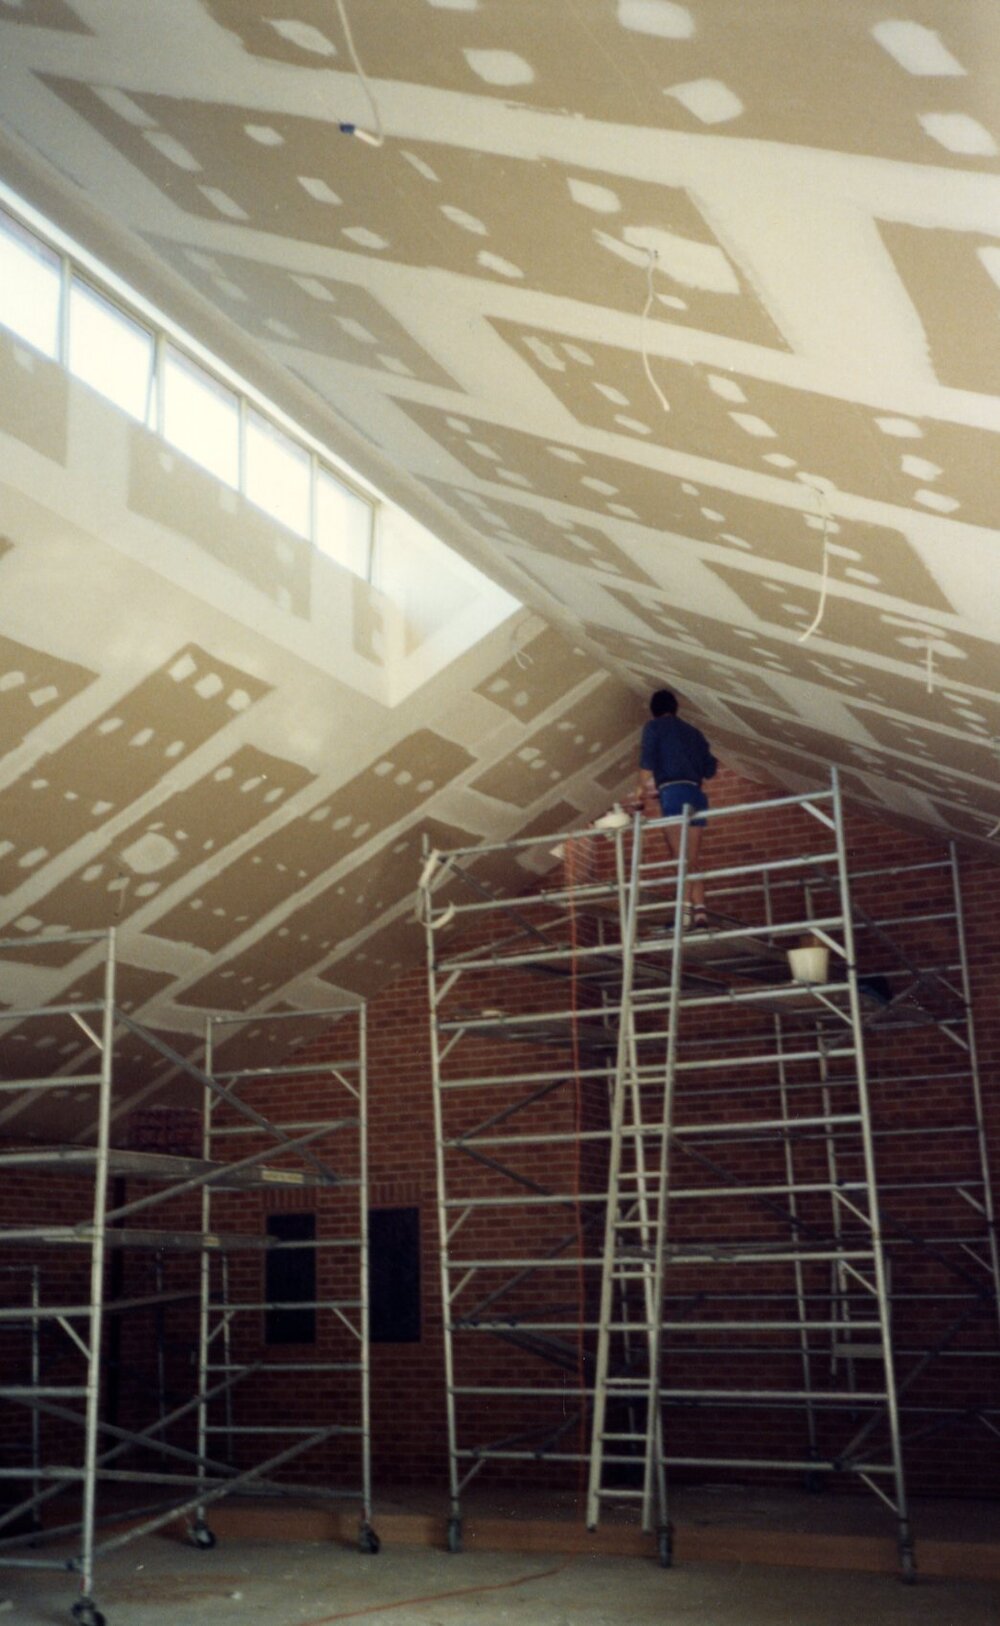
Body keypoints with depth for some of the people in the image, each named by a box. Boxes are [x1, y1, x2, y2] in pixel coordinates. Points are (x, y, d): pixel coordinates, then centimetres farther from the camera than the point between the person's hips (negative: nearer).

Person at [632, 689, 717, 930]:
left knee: (680, 856, -13)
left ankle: (687, 906, -25)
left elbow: (647, 760, -4)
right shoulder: (693, 731, 26)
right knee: (692, 859, 4)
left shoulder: (655, 726, 11)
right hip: (696, 794, 5)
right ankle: (700, 911, -6)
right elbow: (710, 769, 21)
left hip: (673, 792, -5)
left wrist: (644, 788, 4)